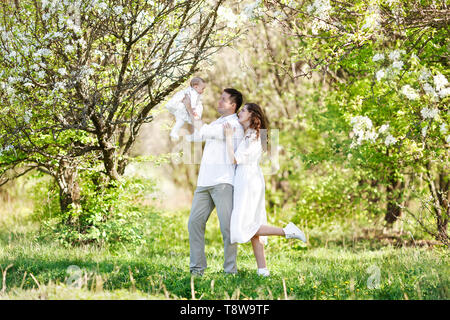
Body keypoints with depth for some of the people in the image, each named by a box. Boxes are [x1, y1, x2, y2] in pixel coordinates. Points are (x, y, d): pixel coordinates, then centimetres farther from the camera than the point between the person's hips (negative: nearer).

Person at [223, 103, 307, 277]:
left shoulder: (252, 137, -12)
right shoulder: (247, 135, 17)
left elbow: (234, 159, -15)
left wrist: (229, 137, -11)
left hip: (249, 183, -10)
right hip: (247, 184, 10)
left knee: (243, 227, -11)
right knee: (252, 226, 5)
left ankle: (287, 231, -12)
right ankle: (262, 269, 2)